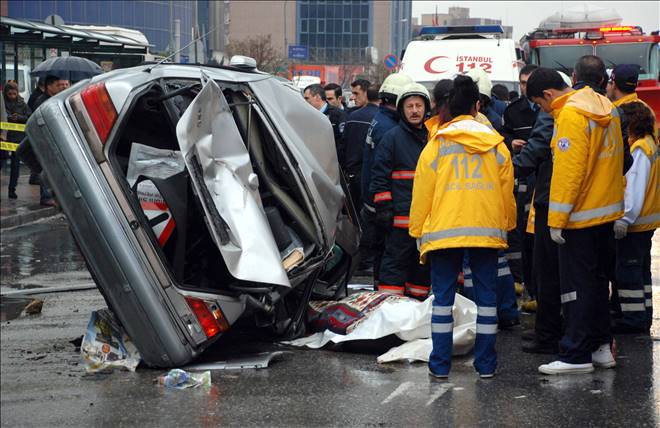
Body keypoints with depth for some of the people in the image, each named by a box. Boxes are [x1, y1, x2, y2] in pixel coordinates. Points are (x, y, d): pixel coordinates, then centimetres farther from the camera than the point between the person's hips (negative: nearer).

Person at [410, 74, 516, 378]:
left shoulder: (437, 144, -1)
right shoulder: (496, 144, 6)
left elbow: (422, 192, 0)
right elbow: (507, 192, 11)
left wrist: (418, 232, 8)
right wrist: (507, 225, 23)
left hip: (443, 231, -1)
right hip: (487, 230, 2)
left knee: (443, 296, 5)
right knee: (486, 296, 8)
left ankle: (440, 363, 5)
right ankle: (486, 364, 9)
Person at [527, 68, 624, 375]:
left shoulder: (570, 115, -18)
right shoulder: (604, 106, 11)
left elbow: (568, 170, -23)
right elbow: (615, 157, 17)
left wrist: (556, 220, -19)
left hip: (580, 215, -9)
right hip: (606, 210, 9)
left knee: (577, 284, -4)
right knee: (596, 279, 17)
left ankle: (576, 355, 0)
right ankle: (600, 346, 23)